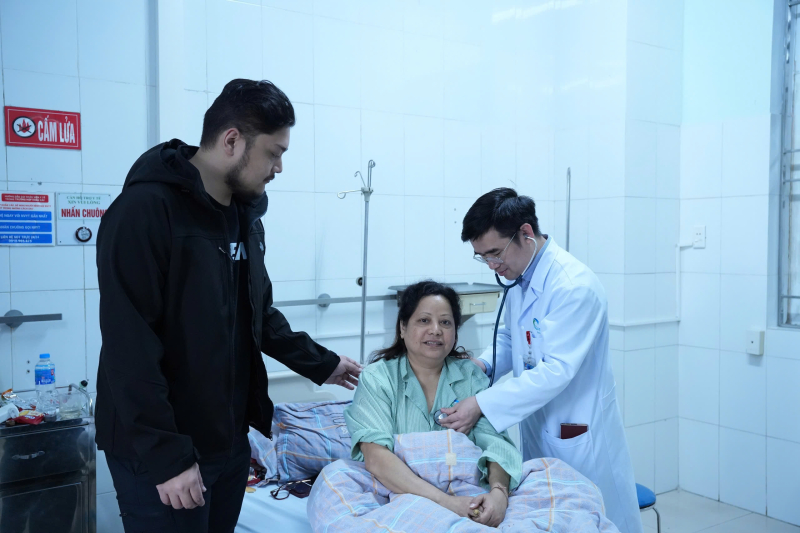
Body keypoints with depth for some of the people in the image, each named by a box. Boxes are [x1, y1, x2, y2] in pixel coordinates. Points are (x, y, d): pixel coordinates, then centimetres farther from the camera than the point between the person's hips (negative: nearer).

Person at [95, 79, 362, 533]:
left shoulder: (246, 214, 9)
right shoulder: (145, 210, -17)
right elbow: (129, 348, -21)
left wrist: (322, 364, 15)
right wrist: (166, 456, -21)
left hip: (228, 442, 8)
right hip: (160, 453, -7)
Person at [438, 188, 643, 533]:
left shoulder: (574, 285, -24)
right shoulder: (519, 277, 3)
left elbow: (556, 370, -27)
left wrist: (482, 405, -28)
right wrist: (483, 365, -5)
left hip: (577, 436, -8)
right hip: (536, 425, 8)